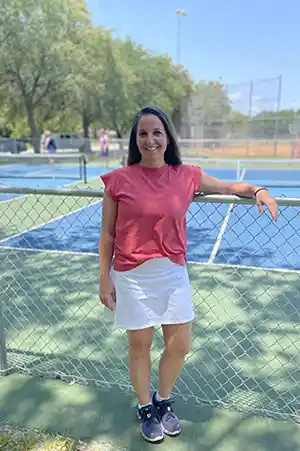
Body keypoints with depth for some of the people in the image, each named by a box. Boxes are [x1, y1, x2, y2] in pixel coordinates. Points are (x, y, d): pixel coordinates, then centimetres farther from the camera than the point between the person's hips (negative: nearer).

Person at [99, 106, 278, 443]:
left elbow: (230, 186, 13)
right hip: (133, 277, -2)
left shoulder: (186, 176, -1)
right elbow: (107, 235, -2)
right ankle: (145, 408, 39)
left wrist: (258, 191, -5)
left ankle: (163, 401, 41)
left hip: (173, 274, 3)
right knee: (140, 345, 11)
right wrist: (104, 279, -3)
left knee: (180, 345, 11)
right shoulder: (119, 180, -8)